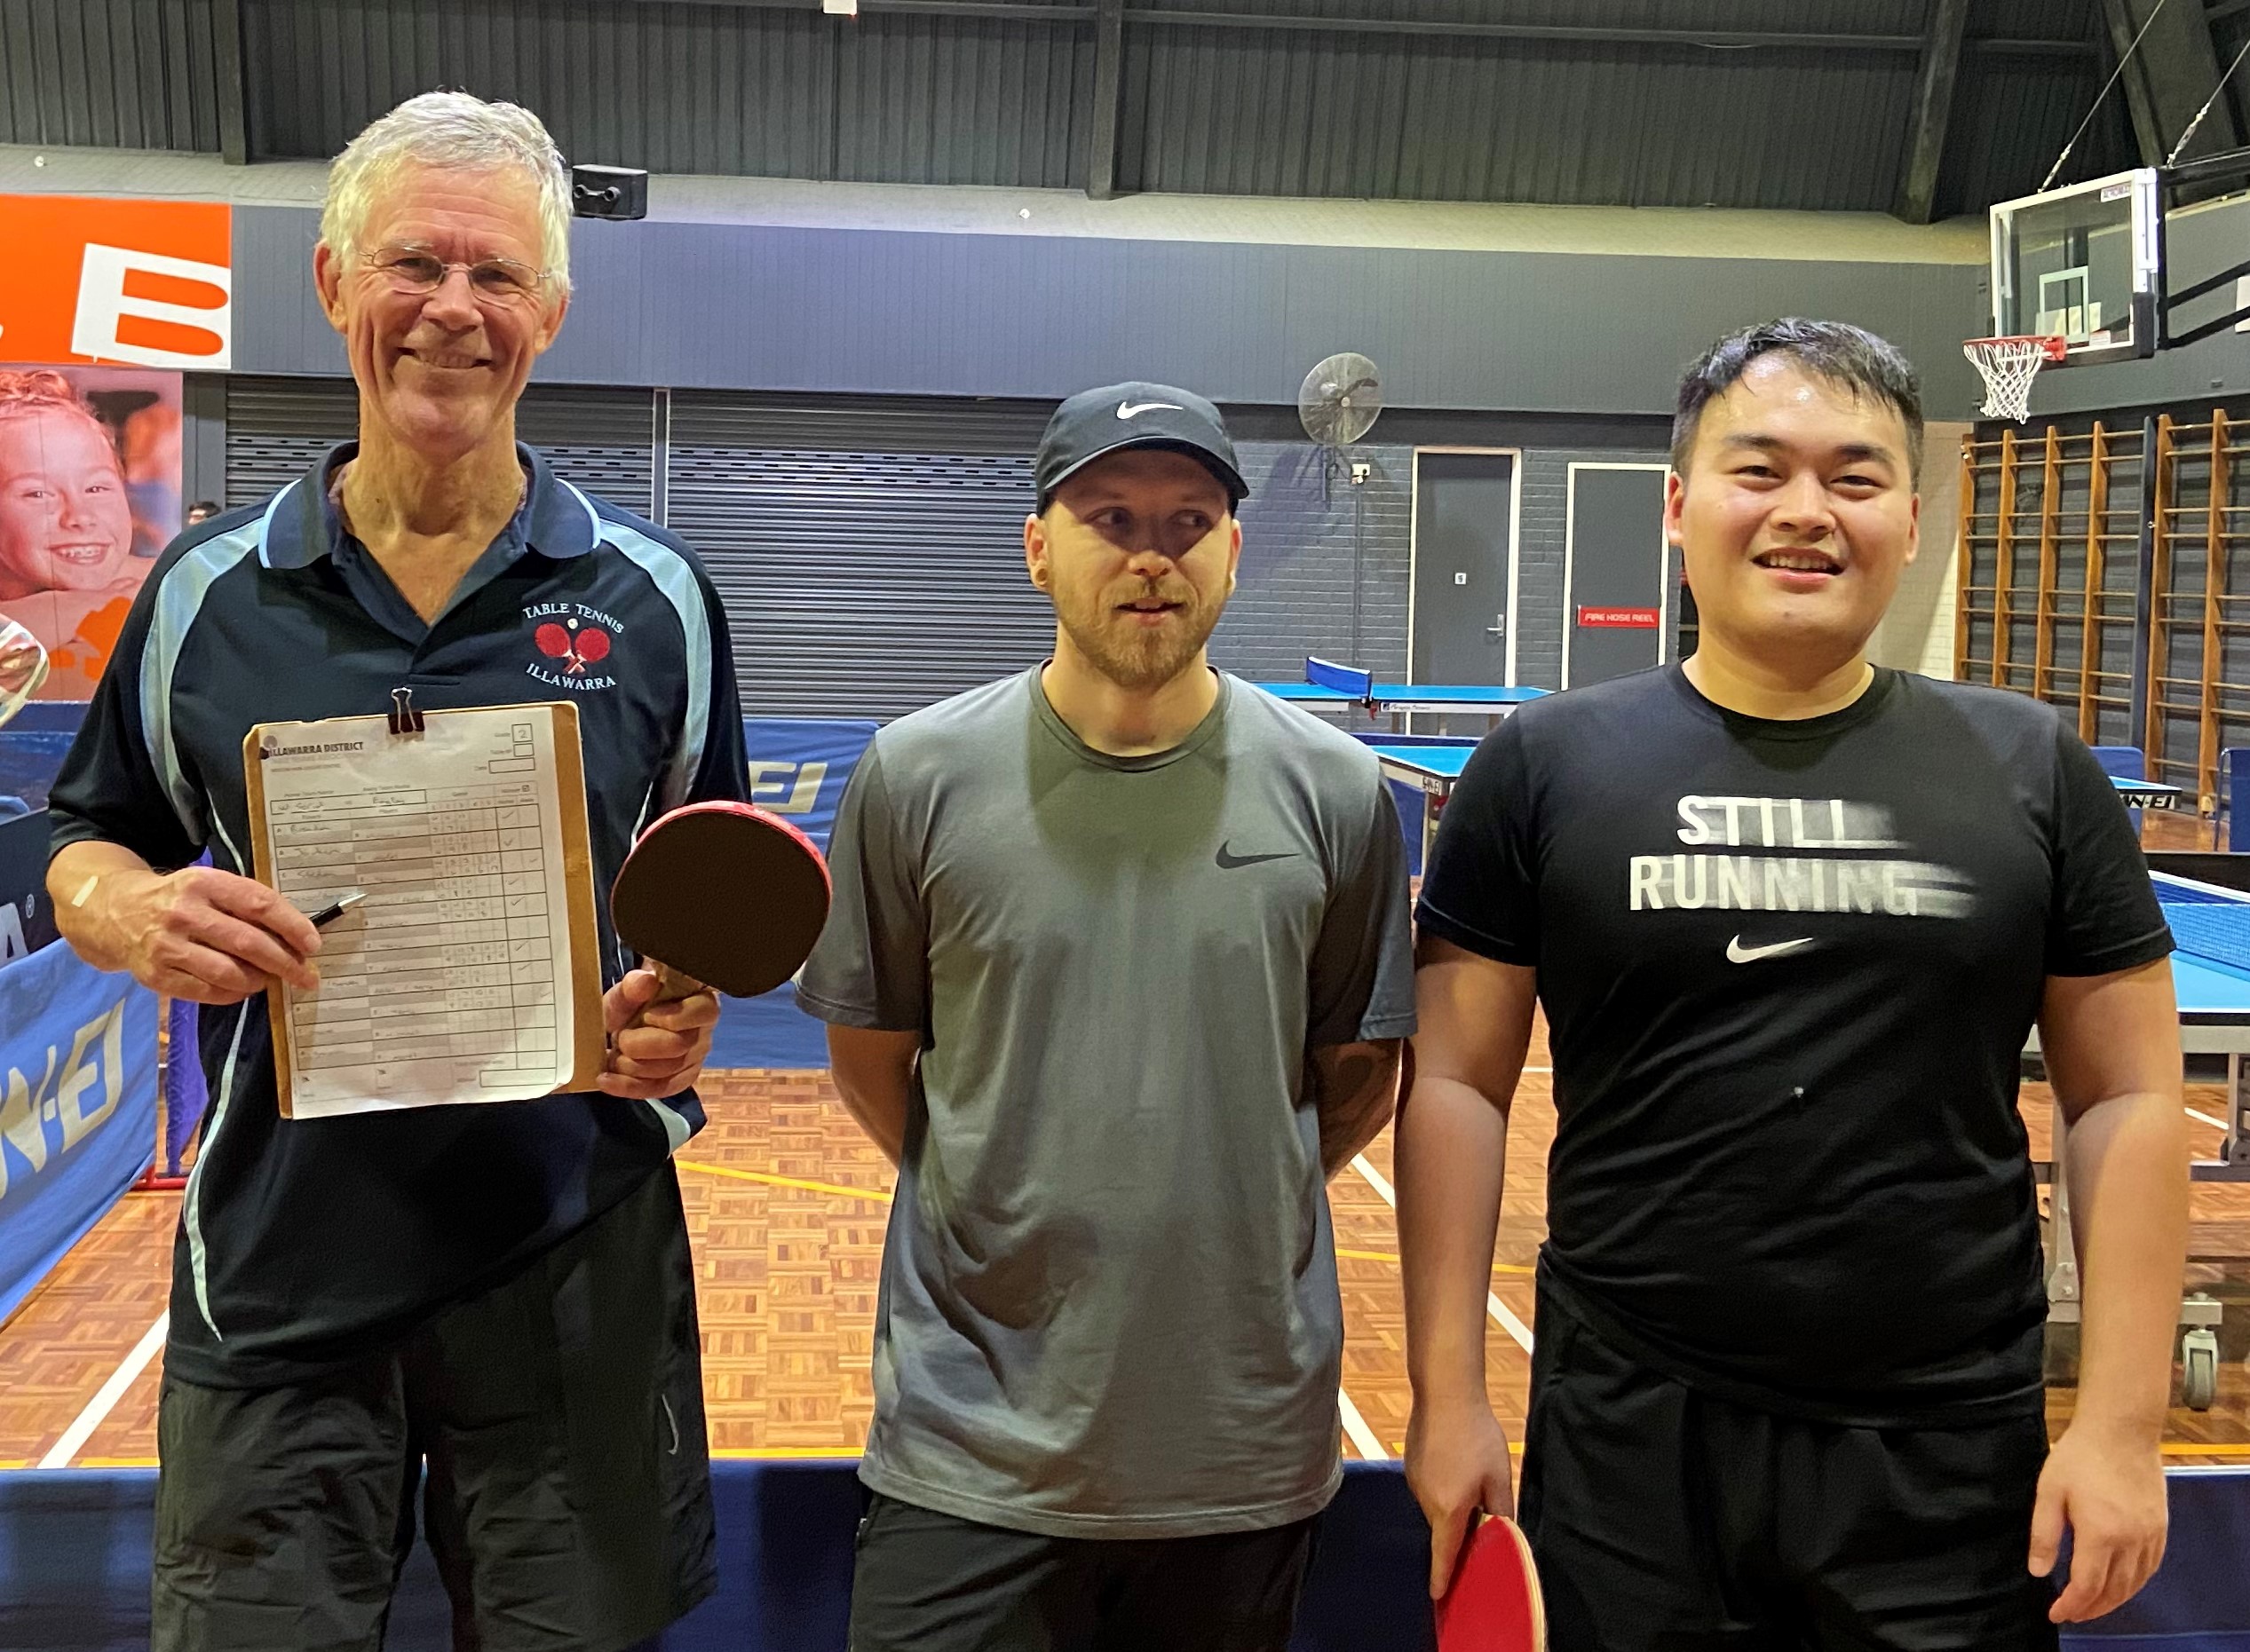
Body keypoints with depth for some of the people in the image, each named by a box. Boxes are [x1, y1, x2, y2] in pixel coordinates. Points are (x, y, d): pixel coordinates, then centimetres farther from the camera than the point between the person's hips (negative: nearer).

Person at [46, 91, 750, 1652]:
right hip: (275, 1276, 1)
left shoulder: (654, 597, 1)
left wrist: (687, 1007, -12)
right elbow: (86, 844, 12)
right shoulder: (208, 590, 3)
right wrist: (138, 915, -12)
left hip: (578, 1274, 0)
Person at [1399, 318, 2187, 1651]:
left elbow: (2129, 1101, 3)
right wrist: (1449, 1395, -3)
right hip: (1627, 1440, 0)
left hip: (1950, 1456, 1)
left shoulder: (2034, 773, 2)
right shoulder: (1544, 767, 0)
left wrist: (2124, 1423, -2)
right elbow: (1459, 1086, 0)